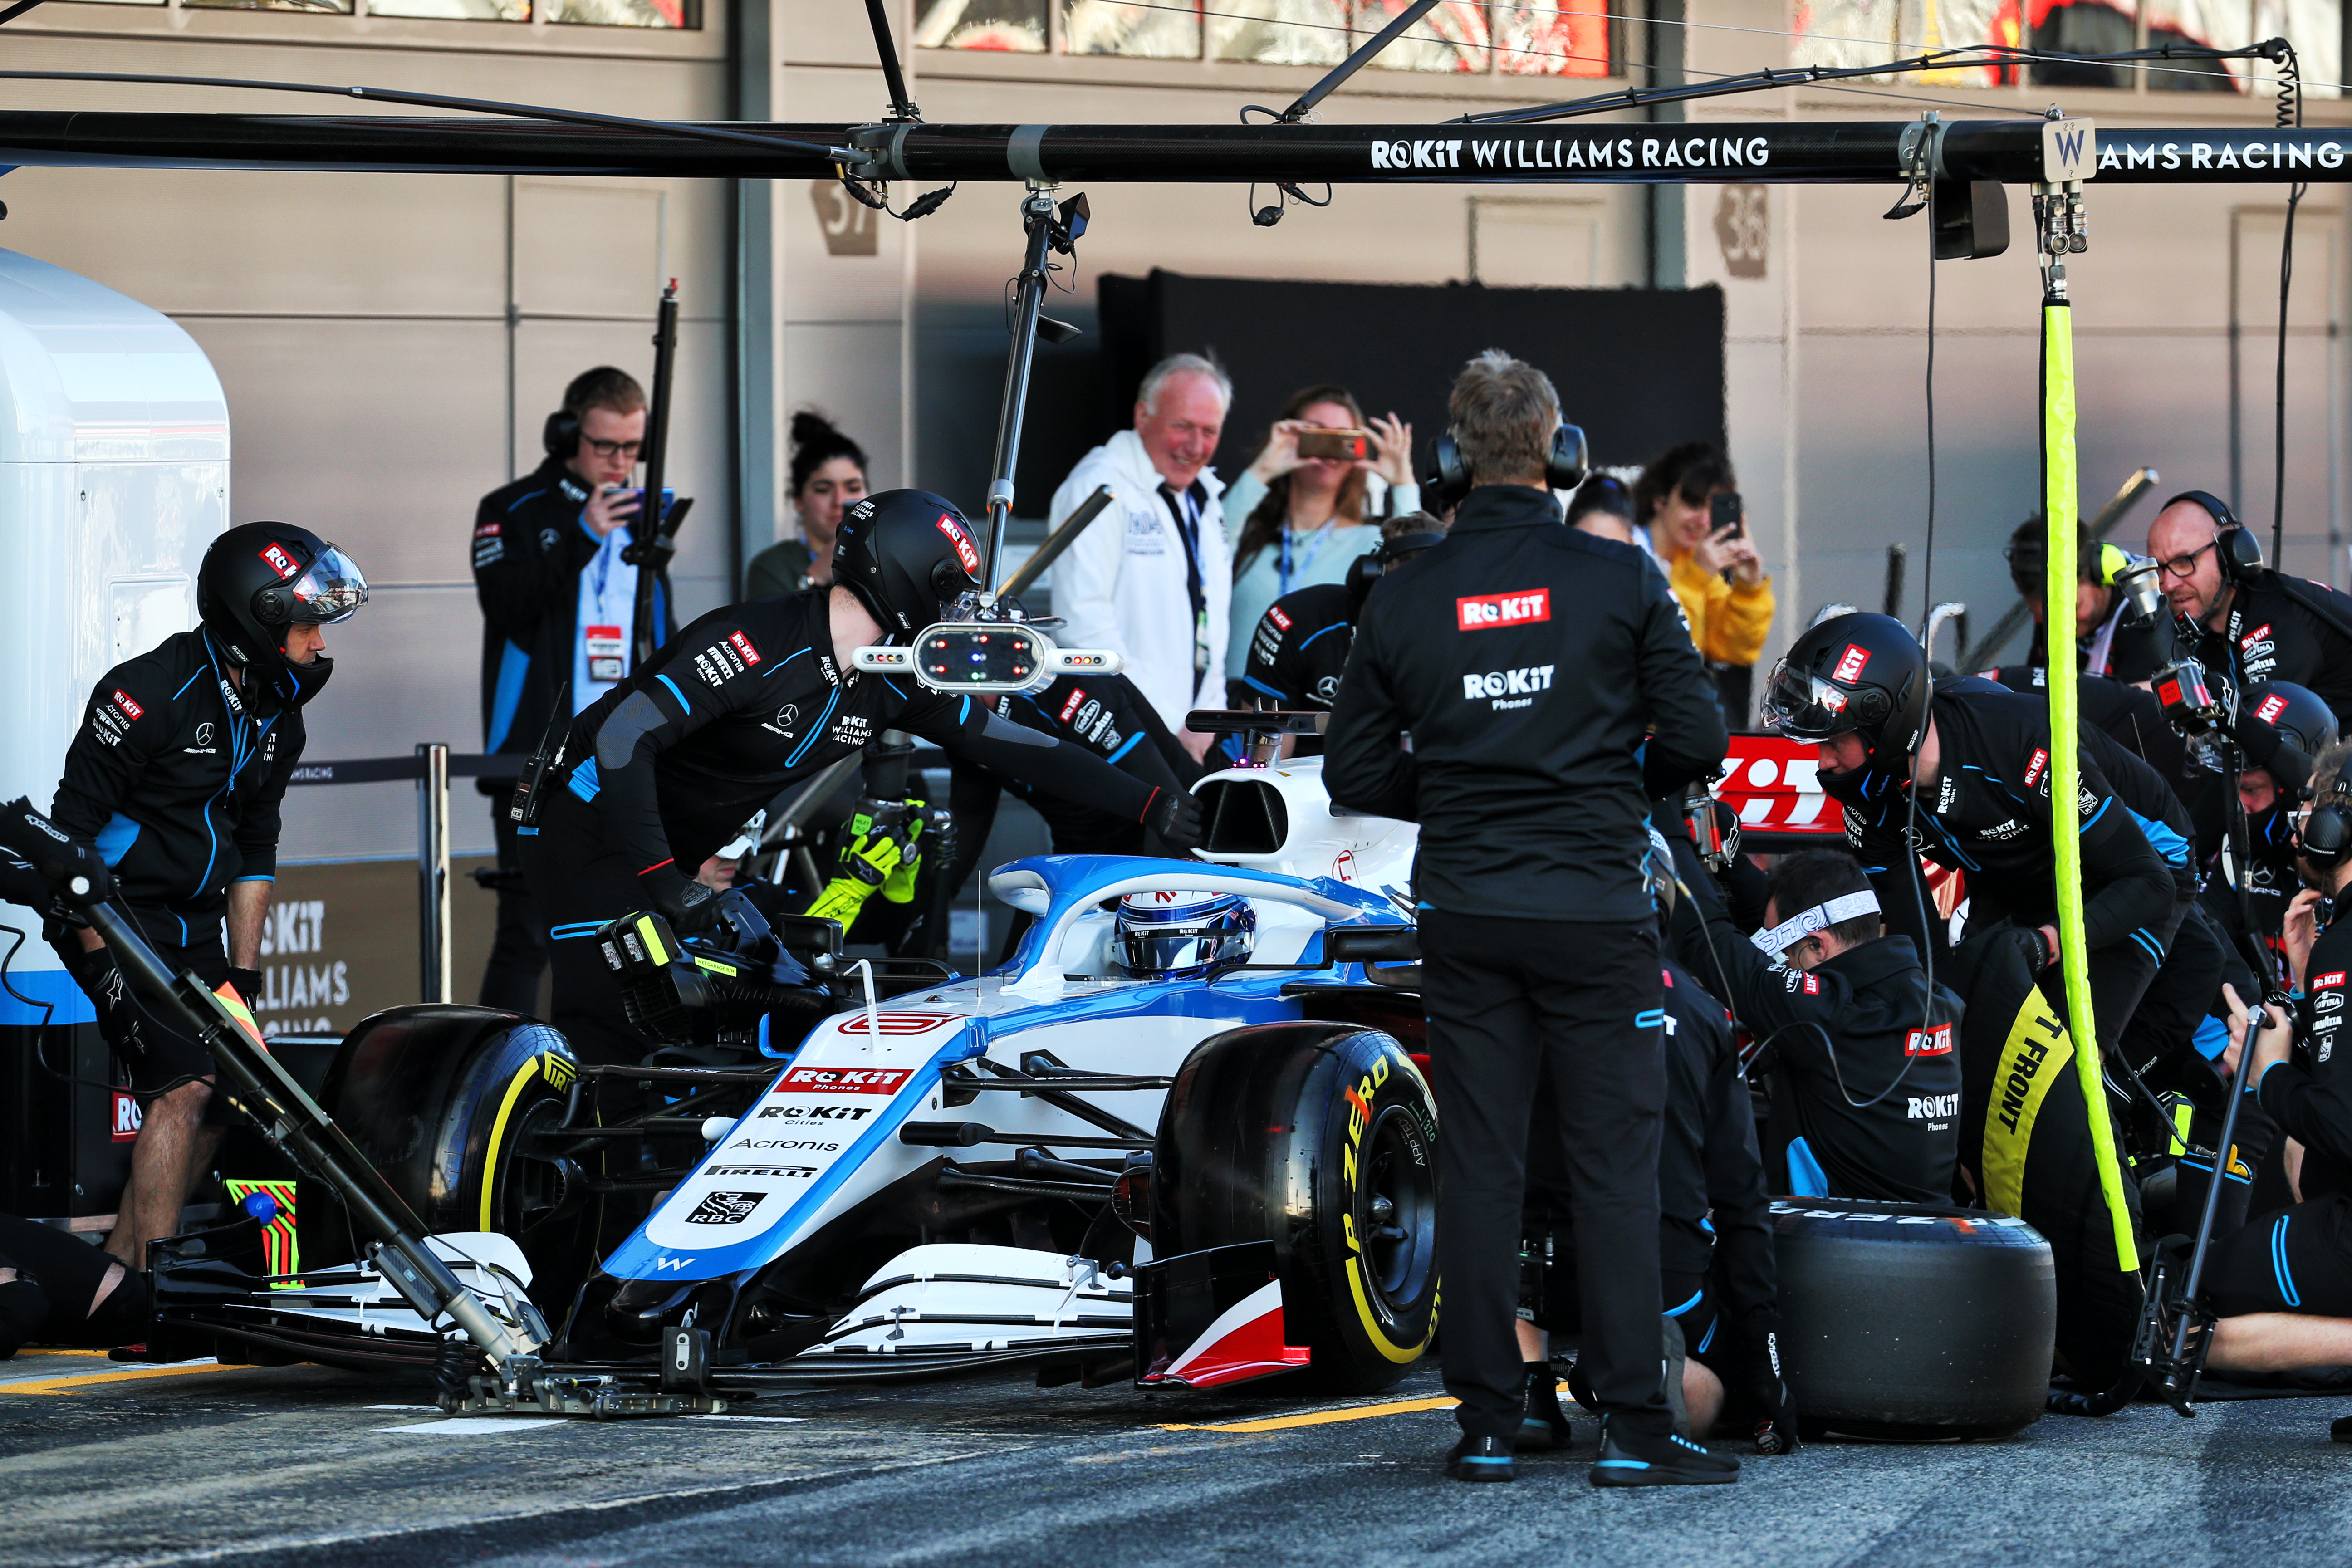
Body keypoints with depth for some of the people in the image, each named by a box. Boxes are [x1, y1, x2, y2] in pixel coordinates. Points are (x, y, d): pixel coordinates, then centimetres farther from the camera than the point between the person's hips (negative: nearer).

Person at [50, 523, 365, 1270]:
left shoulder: (276, 716, 7)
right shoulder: (151, 691, -19)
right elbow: (73, 829, -18)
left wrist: (243, 973, 9)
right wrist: (102, 959, -20)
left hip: (195, 928, 8)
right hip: (118, 920, -8)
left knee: (215, 1110, 4)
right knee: (182, 1085, -20)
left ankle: (117, 1275, 14)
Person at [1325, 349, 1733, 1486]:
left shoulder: (1404, 599, 2)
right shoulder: (1619, 580, -6)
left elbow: (1355, 775, 6)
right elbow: (1696, 740, -4)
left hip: (1465, 915, 3)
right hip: (1594, 911, -3)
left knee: (1476, 1164, 7)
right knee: (1615, 1166, 0)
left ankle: (1485, 1420, 8)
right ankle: (1634, 1425, -3)